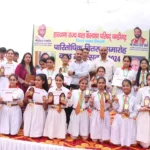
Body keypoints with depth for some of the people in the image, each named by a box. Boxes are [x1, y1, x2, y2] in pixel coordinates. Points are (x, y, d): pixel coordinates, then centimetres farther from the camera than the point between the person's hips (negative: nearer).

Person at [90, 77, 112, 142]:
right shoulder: (94, 94, -1)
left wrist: (110, 103, -16)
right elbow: (91, 107, 4)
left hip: (105, 115, 0)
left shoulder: (108, 94, 0)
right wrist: (91, 103, -15)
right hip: (96, 115, 0)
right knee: (94, 140, 6)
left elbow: (110, 108, 3)